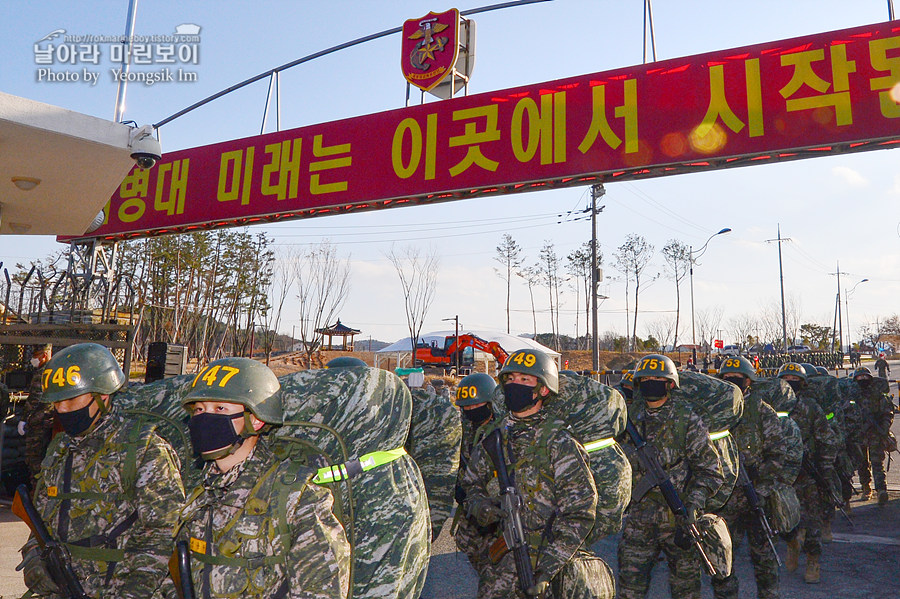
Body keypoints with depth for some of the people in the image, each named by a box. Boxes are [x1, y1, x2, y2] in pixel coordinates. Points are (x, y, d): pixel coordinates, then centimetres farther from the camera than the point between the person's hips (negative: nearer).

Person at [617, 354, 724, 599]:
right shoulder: (630, 416, 5)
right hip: (638, 516, 3)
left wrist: (694, 504, -17)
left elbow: (710, 470, -6)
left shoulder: (687, 418, -6)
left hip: (678, 516, -2)